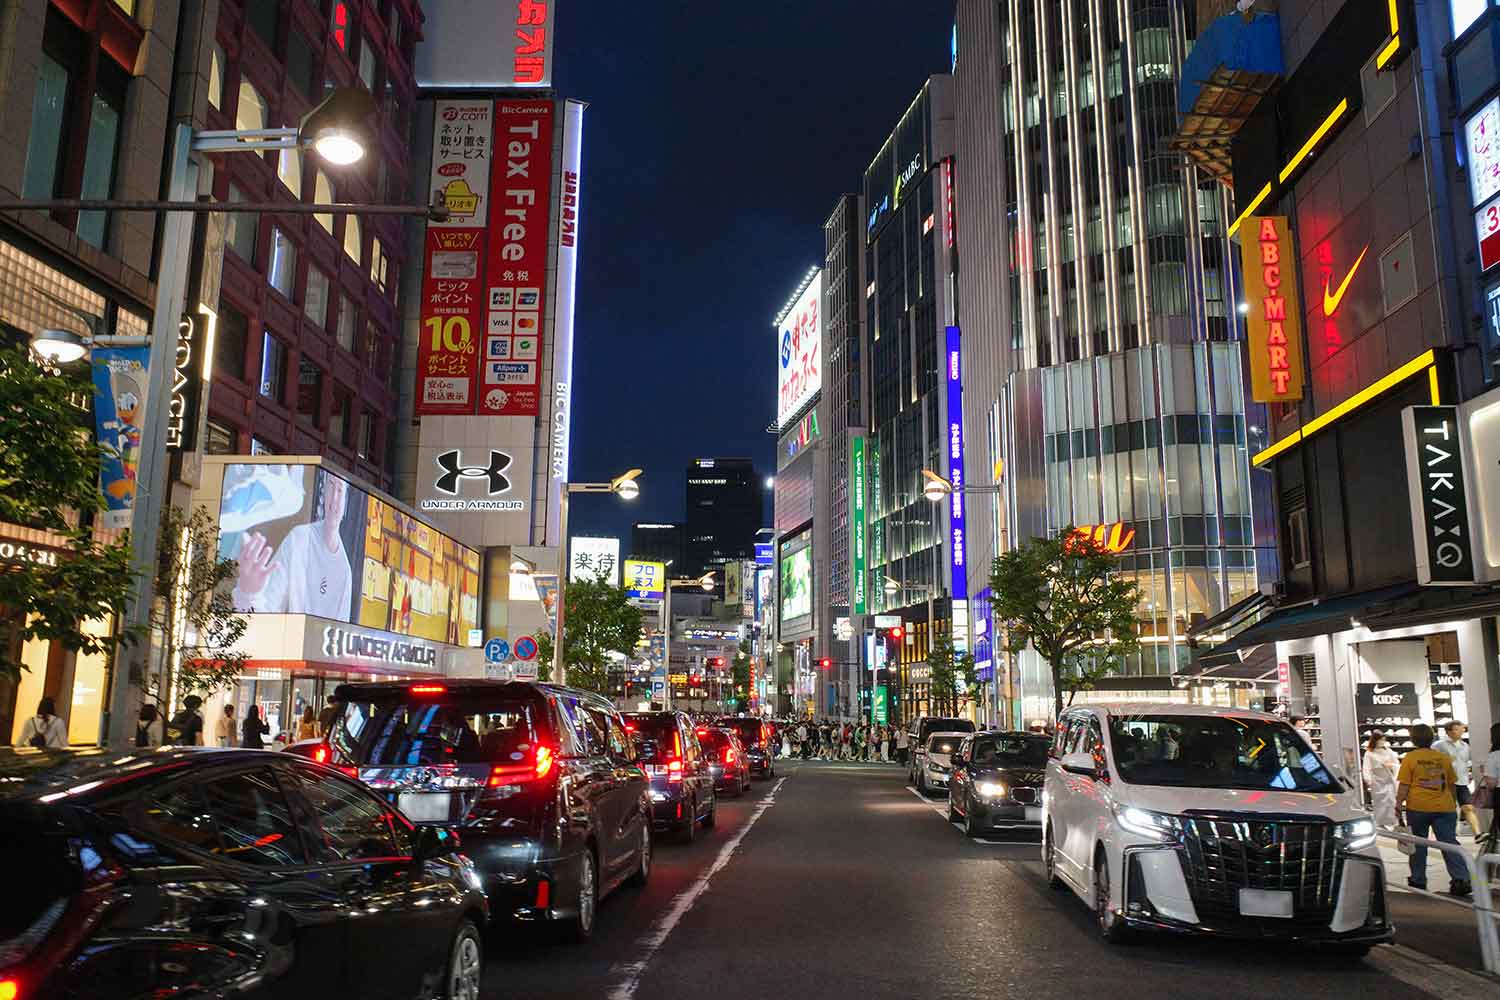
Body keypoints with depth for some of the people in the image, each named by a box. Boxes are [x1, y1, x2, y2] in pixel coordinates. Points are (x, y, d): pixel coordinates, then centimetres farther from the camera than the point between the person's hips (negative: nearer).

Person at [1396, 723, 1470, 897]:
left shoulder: (1410, 758, -4)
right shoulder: (1444, 758, 6)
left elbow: (1404, 785, -8)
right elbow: (1452, 784, 15)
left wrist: (1399, 804, -1)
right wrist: (1454, 803, 28)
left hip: (1418, 807, -2)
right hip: (1444, 807, 2)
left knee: (1418, 843, 9)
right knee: (1449, 843, 0)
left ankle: (1418, 880, 15)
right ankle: (1461, 878, -14)